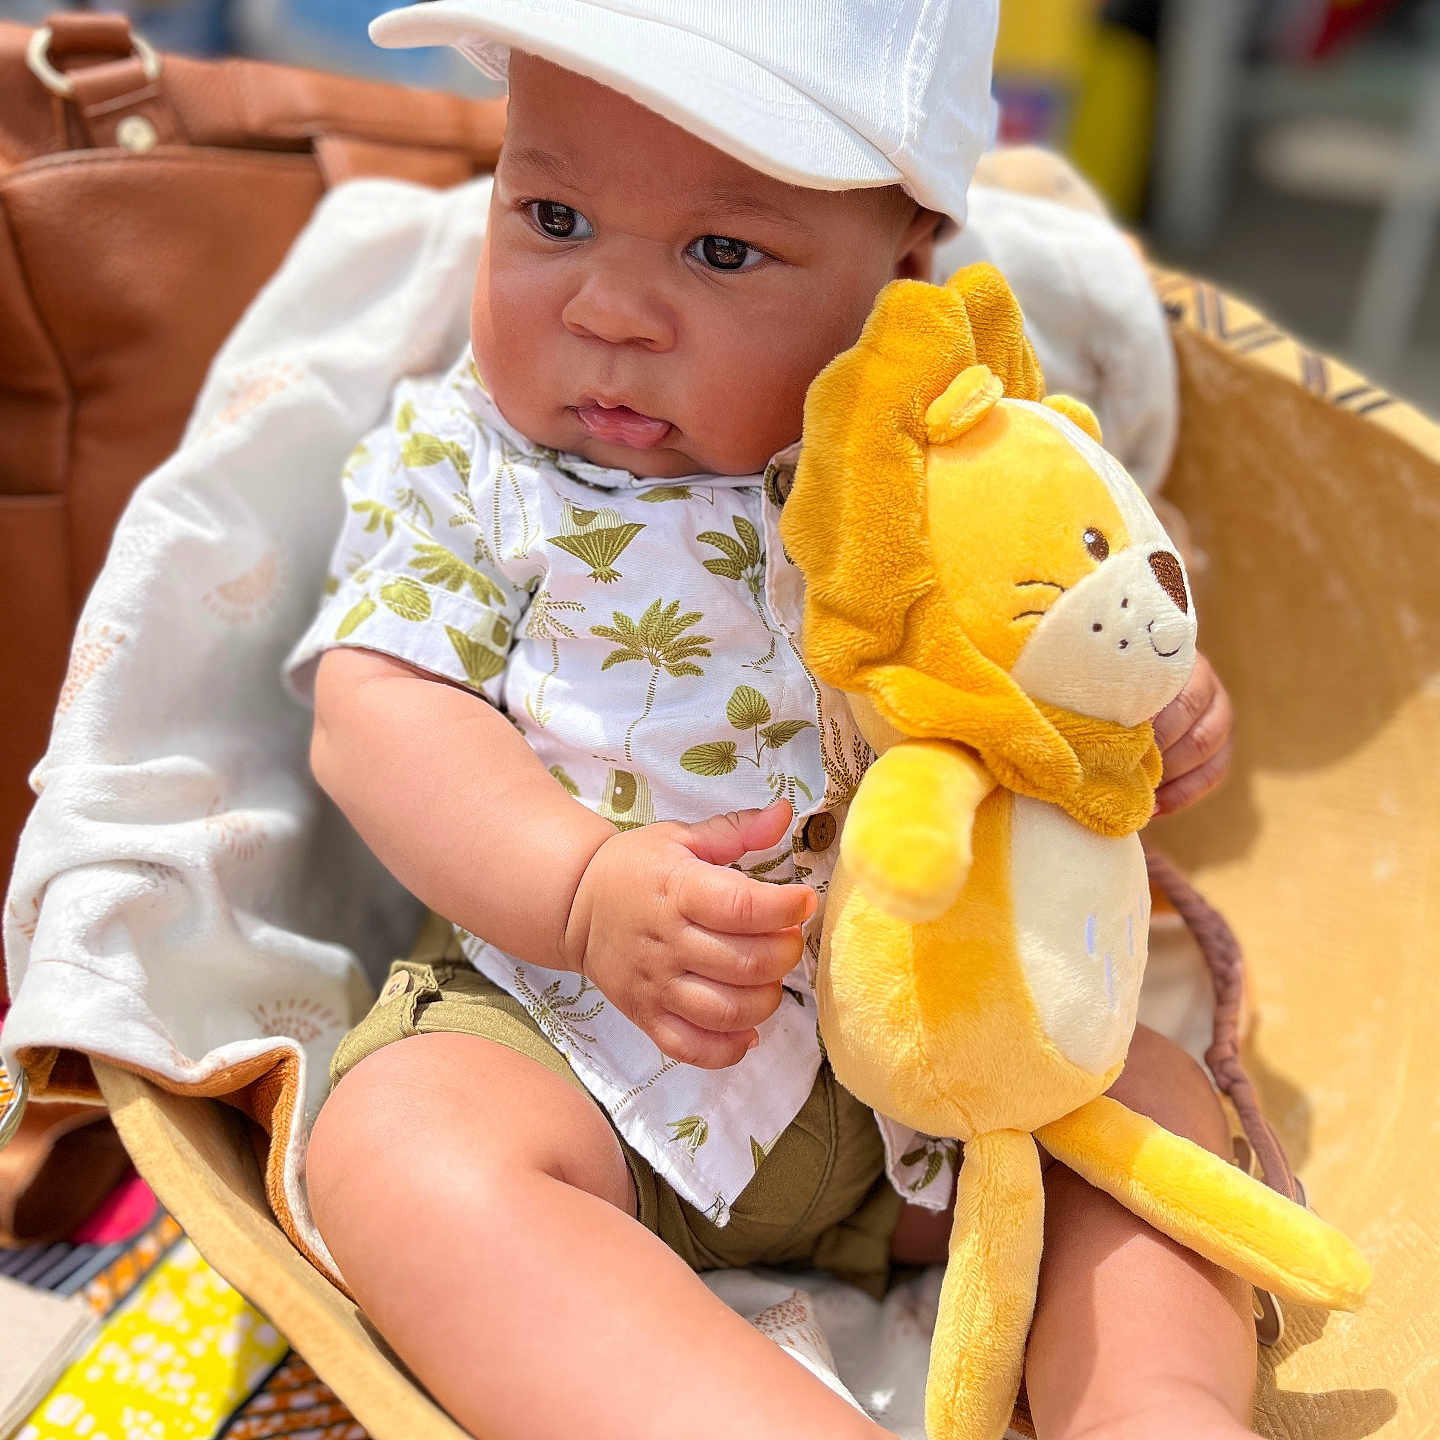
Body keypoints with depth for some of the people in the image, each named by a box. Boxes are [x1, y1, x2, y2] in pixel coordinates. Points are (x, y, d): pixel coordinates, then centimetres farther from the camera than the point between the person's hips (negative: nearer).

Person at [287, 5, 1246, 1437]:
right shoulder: (454, 460, 0)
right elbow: (379, 712, -10)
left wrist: (1152, 701, -11)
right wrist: (586, 886, -27)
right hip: (559, 1009, -2)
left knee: (1156, 1096, -6)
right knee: (405, 1152, -30)